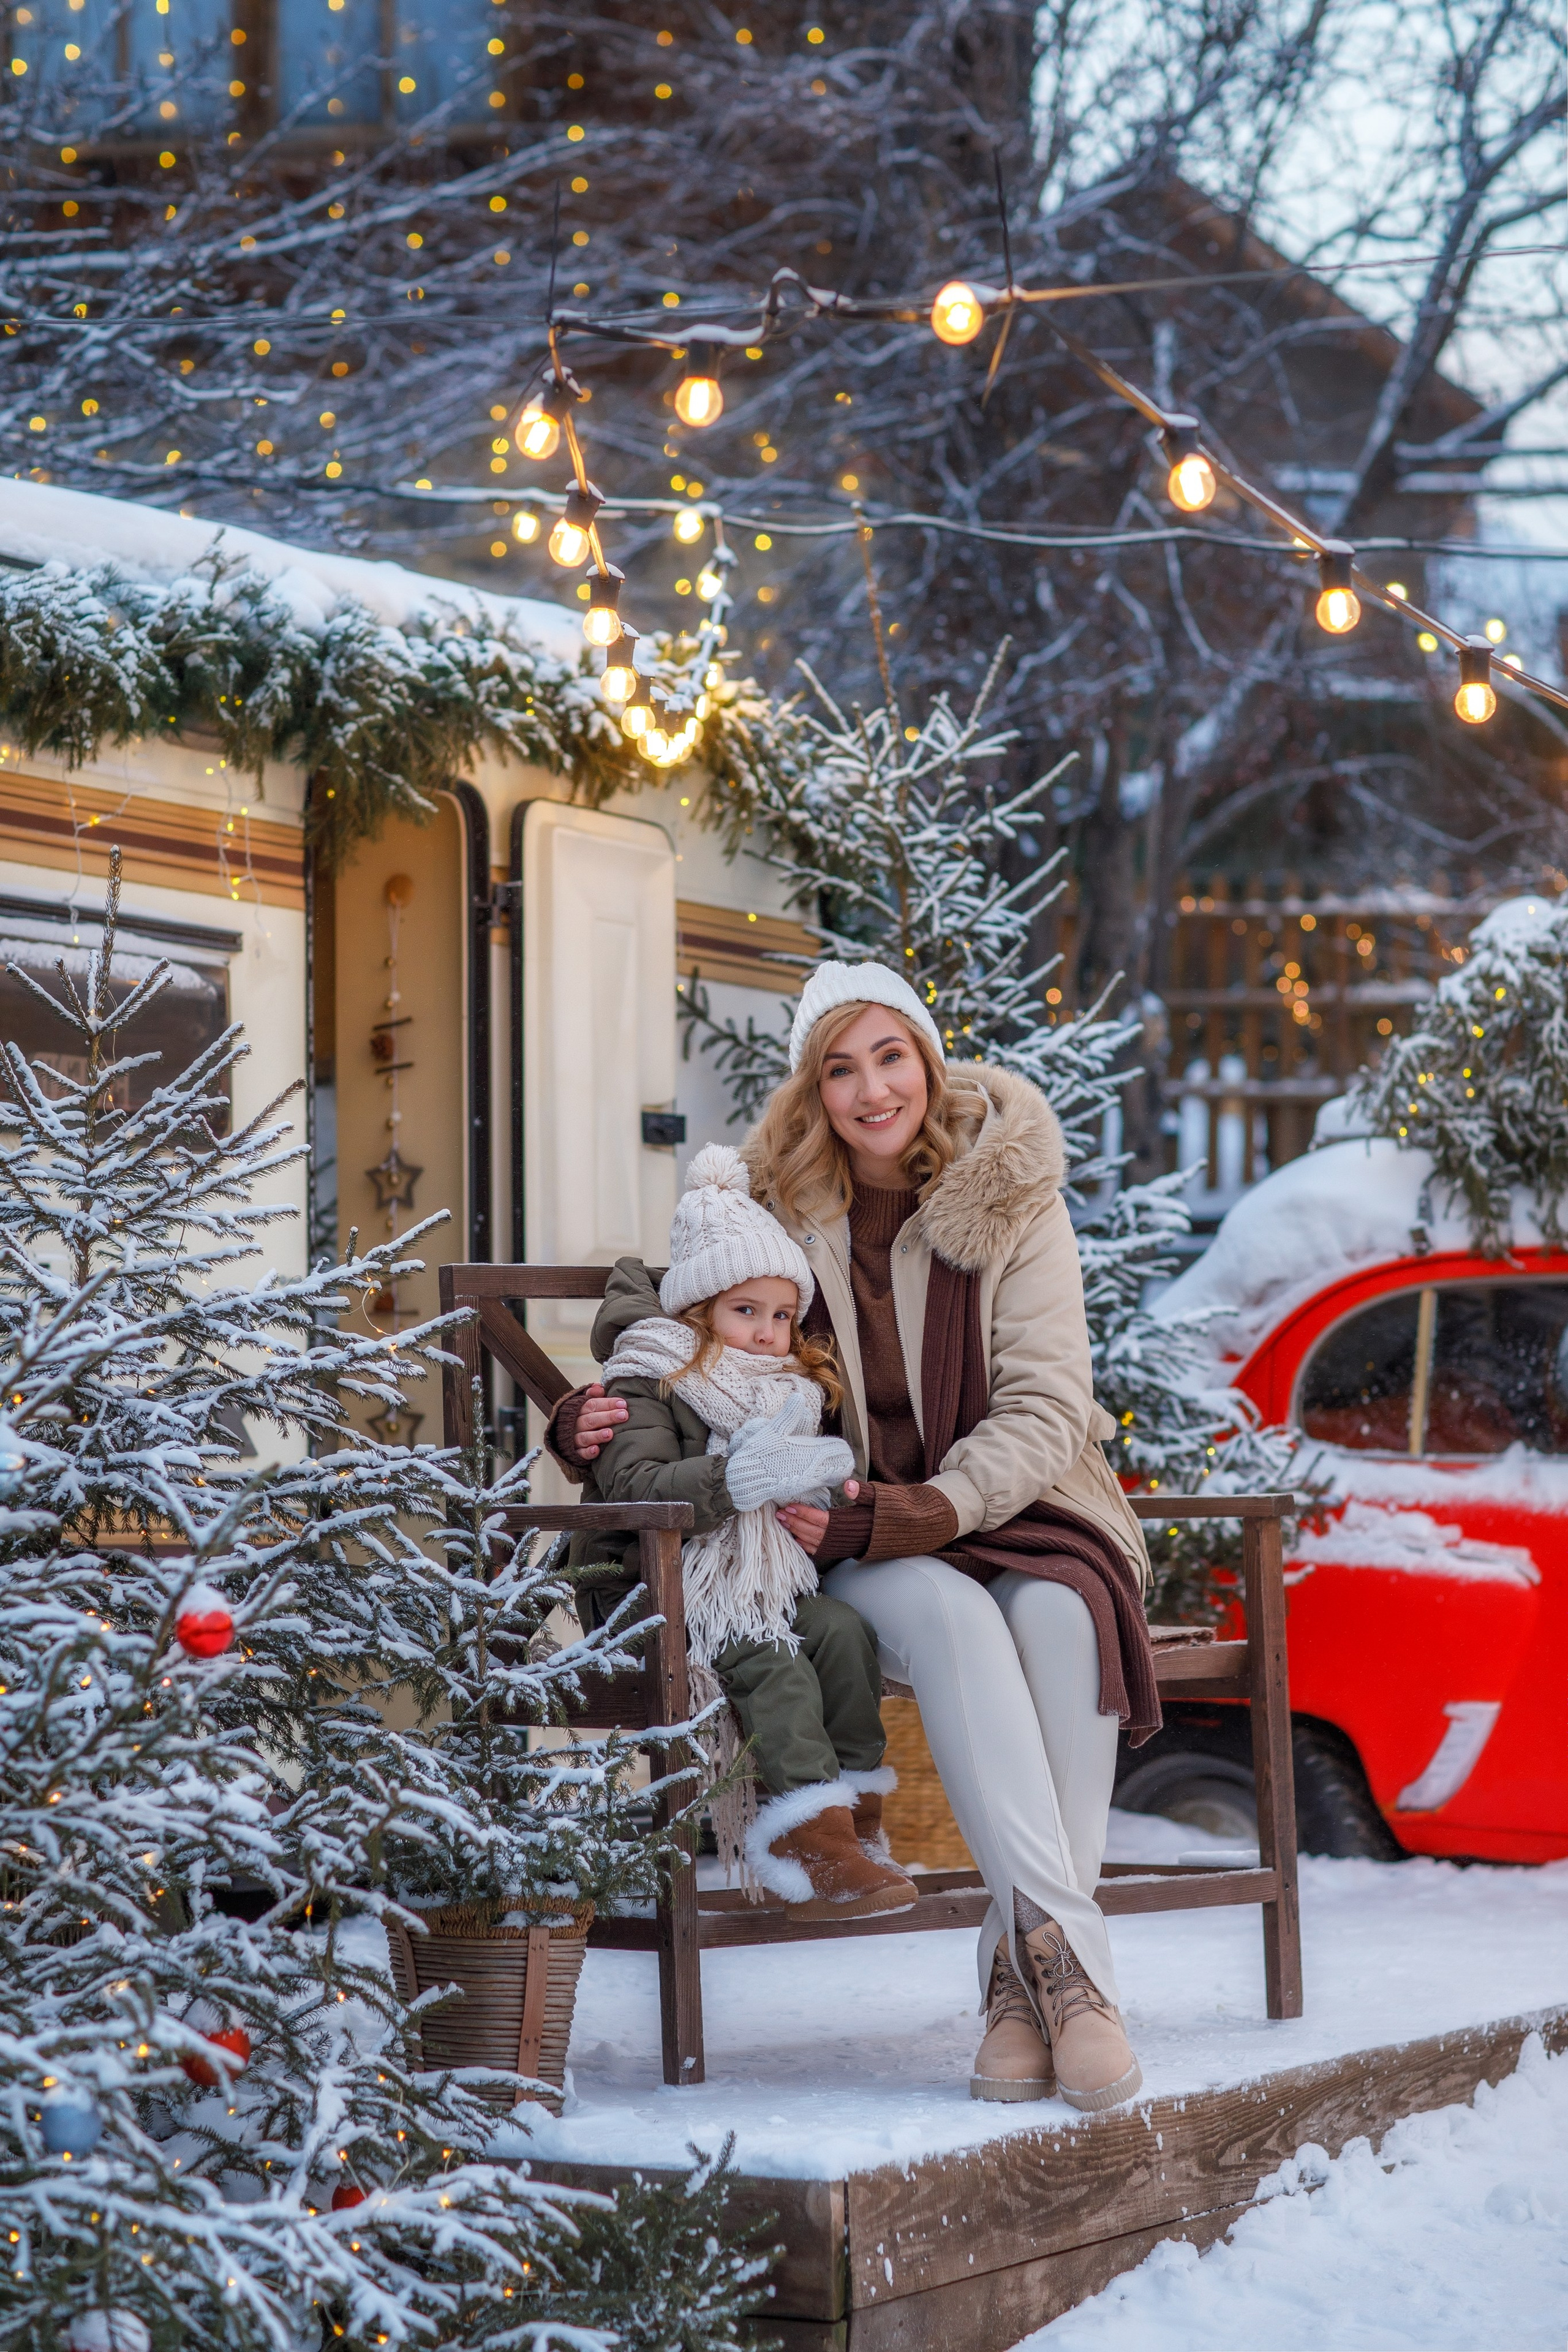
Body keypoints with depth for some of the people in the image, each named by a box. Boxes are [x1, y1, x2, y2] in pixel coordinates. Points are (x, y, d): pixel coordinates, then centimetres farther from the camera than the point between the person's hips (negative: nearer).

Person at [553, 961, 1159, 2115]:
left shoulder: (1012, 1197, -2)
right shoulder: (778, 1207, 1)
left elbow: (1044, 1413, -8)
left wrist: (905, 1515, -22)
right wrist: (591, 1424, -9)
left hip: (1022, 1507, 0)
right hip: (856, 1547, 0)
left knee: (1059, 1616, -34)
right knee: (947, 1611, -35)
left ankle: (1025, 1972, -32)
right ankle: (1070, 1949, -42)